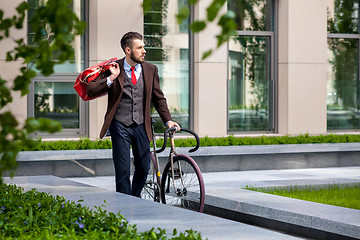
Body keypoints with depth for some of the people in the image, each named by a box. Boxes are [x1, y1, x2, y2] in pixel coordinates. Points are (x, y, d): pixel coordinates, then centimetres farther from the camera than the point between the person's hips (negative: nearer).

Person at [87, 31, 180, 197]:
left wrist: (168, 120, 3)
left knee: (143, 169, 9)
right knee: (123, 171, -6)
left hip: (141, 126, 3)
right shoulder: (113, 68, -4)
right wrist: (112, 78, -19)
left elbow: (158, 98, 14)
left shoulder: (150, 69, 5)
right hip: (120, 126, -3)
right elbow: (90, 91, -9)